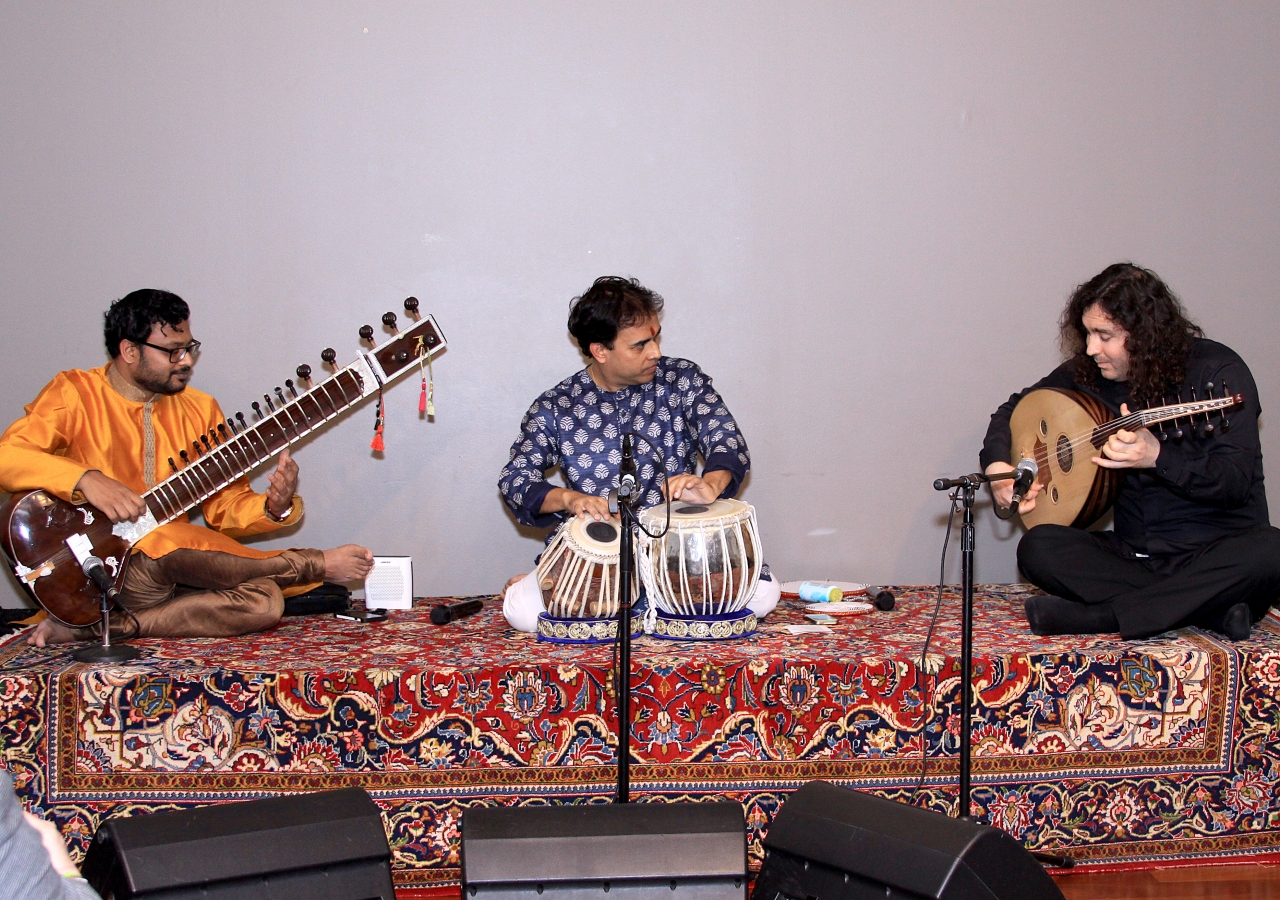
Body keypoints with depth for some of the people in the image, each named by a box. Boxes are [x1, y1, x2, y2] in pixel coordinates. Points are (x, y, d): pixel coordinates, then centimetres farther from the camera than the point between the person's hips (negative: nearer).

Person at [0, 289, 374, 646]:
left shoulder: (199, 410, 12)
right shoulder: (74, 393, -2)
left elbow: (226, 504, 12)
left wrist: (273, 508, -10)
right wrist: (86, 478, -32)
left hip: (172, 574, 5)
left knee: (263, 601, -25)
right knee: (161, 543, -37)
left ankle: (104, 627, -20)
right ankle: (314, 565, -15)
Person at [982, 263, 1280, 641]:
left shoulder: (1218, 371, -11)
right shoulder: (1088, 372, 3)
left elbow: (1236, 482, -19)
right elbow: (1015, 408, 18)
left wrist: (1157, 457, -34)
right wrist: (996, 464, -2)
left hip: (1215, 552, -4)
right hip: (1134, 551, 4)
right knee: (1038, 547, -21)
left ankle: (1096, 617, -34)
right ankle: (1209, 607, -26)